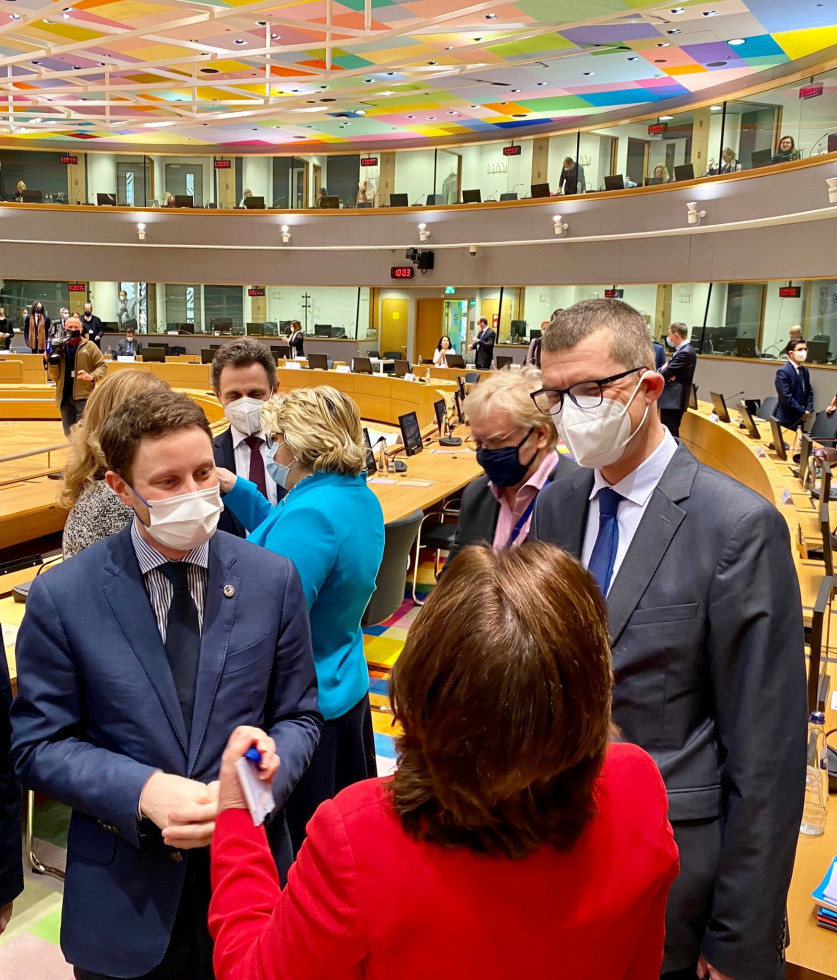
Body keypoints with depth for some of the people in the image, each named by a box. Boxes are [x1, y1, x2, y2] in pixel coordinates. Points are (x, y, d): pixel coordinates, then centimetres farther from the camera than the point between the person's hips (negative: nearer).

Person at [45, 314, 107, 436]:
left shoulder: (89, 346, 0)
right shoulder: (59, 348, 8)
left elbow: (102, 366, 1)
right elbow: (54, 377, 8)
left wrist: (92, 376, -18)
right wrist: (52, 362, -11)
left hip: (84, 397, -4)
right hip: (65, 397, 4)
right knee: (69, 432, 13)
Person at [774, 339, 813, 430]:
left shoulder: (804, 370, 12)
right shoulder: (783, 372, -14)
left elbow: (809, 392, 17)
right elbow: (786, 397, -19)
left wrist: (808, 410, 1)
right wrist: (802, 412, -13)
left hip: (800, 418, 7)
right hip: (786, 419, -7)